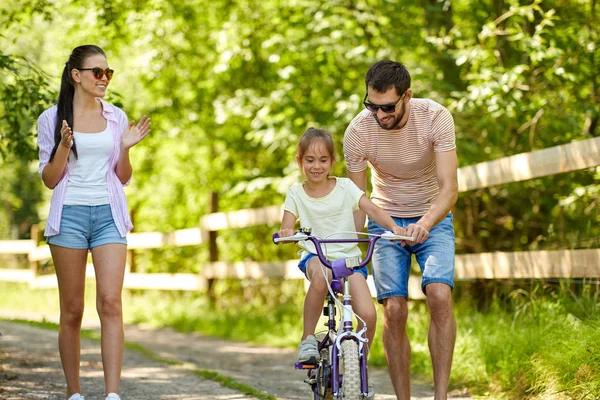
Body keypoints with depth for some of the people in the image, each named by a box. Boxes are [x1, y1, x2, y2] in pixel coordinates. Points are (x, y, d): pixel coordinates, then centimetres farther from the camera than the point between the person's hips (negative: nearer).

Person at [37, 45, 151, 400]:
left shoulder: (116, 118, 10)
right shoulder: (53, 119, 3)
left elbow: (123, 178, 13)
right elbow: (49, 179, 2)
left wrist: (125, 148, -5)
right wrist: (64, 146, -14)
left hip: (109, 214, 1)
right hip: (69, 214, -1)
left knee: (111, 303, -12)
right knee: (72, 311, 3)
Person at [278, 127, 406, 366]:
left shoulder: (345, 187, 3)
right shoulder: (296, 193, 5)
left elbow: (372, 209, -9)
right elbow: (287, 227, -5)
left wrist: (394, 227, -29)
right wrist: (286, 233, -31)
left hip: (349, 257, 1)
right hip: (314, 256, -1)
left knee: (368, 315, -22)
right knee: (321, 274, -40)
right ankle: (307, 338, -21)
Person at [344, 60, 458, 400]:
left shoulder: (436, 117, -23)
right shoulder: (358, 131, -19)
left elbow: (449, 187, -27)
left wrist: (425, 224, -45)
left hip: (432, 219, -1)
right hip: (386, 220, 1)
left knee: (440, 296, -23)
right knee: (394, 310, -12)